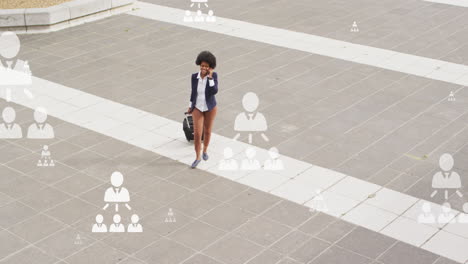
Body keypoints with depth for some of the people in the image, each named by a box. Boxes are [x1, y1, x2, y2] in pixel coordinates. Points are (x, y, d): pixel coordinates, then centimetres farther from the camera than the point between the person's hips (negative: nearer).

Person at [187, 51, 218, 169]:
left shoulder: (214, 75, -17)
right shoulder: (194, 76, -12)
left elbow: (214, 91, -28)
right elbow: (193, 91, 3)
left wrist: (210, 77, -31)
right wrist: (190, 106, 11)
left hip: (210, 107, -1)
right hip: (198, 108, 1)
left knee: (207, 131, 18)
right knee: (197, 134, -4)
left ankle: (205, 150, 44)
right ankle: (197, 158, 12)